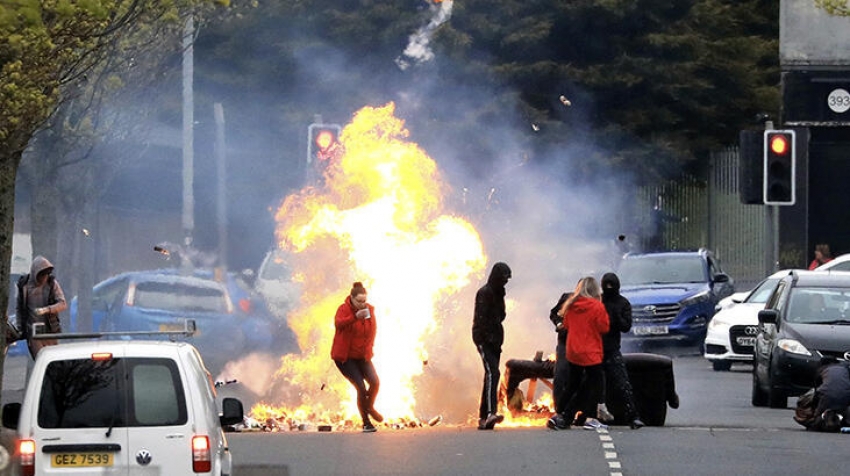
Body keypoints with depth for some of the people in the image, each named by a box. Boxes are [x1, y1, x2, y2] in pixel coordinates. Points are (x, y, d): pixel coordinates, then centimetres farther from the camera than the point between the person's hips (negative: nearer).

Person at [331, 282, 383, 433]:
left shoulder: (369, 309, 3)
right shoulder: (344, 309, -14)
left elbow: (373, 330, 14)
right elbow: (338, 323, -35)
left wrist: (368, 349, 5)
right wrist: (355, 317, -49)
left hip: (362, 356, 5)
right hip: (345, 356, -5)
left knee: (375, 382, -12)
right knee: (361, 387, -14)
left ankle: (370, 407, 20)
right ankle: (366, 423, 1)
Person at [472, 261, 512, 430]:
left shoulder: (498, 293, 19)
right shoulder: (484, 293, -8)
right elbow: (481, 318, -15)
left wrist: (498, 341, 11)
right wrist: (490, 339, -19)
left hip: (494, 340, 9)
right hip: (485, 339, -9)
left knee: (491, 376, 7)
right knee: (492, 372, -23)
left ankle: (483, 418, 8)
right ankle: (490, 413, -36)